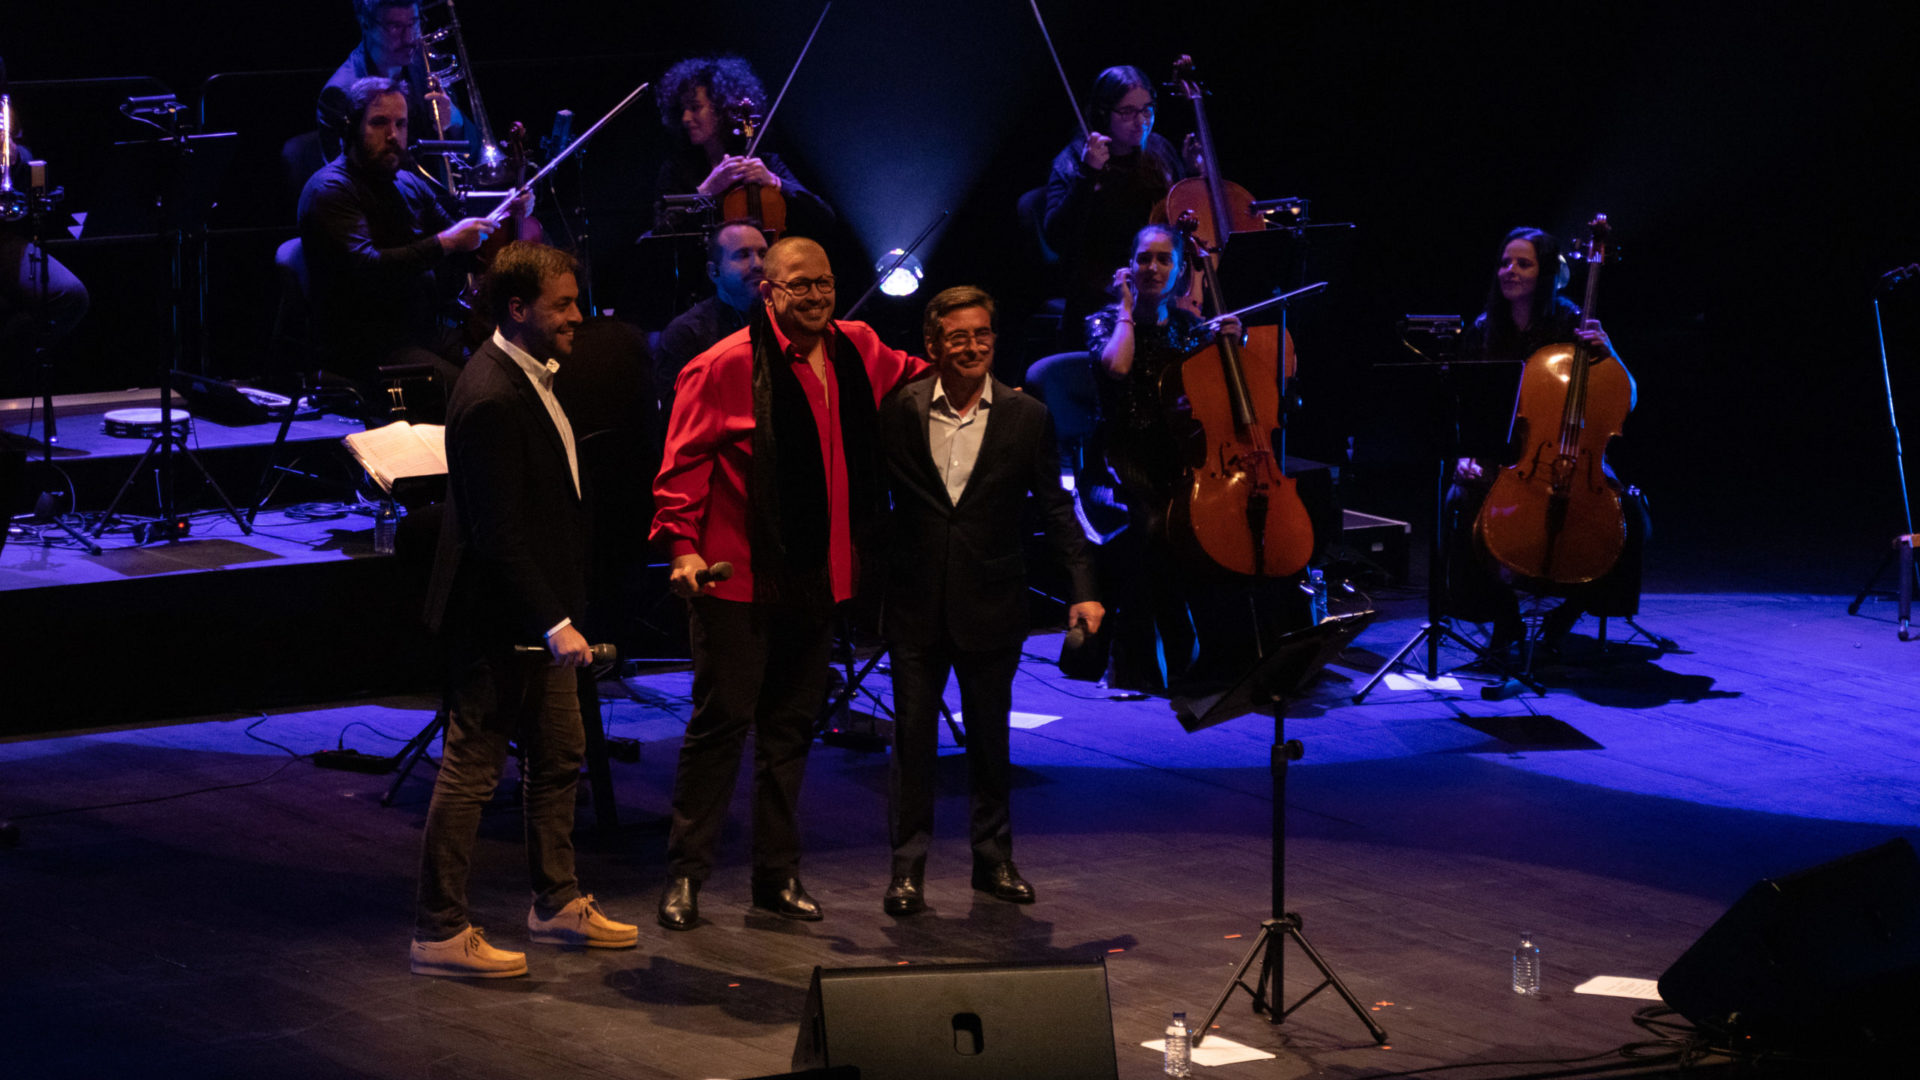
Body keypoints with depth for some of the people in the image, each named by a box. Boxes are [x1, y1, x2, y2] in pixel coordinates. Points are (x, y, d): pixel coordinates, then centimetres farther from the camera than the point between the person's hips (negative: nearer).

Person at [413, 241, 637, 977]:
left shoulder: (531, 376, 9)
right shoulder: (492, 398, -23)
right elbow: (499, 533, -26)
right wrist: (552, 624, -26)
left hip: (540, 611, 11)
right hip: (500, 619, -10)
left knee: (559, 756, 19)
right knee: (472, 770, -2)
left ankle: (557, 903, 33)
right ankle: (439, 931, 6)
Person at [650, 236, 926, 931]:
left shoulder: (858, 351, 7)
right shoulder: (726, 365, -10)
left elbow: (910, 376, 31)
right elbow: (682, 464, -10)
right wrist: (683, 547, -17)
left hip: (816, 579, 6)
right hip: (737, 580, -6)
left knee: (791, 726, 12)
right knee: (721, 721, -2)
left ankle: (778, 874, 20)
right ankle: (686, 875, 6)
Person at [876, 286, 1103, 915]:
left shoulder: (1026, 417, -1)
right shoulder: (899, 410, -2)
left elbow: (1055, 508, 2)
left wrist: (1083, 590, -5)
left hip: (990, 605, 1)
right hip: (916, 604, 0)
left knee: (990, 736, 11)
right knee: (913, 736, 4)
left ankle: (993, 858, 24)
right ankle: (908, 868, 11)